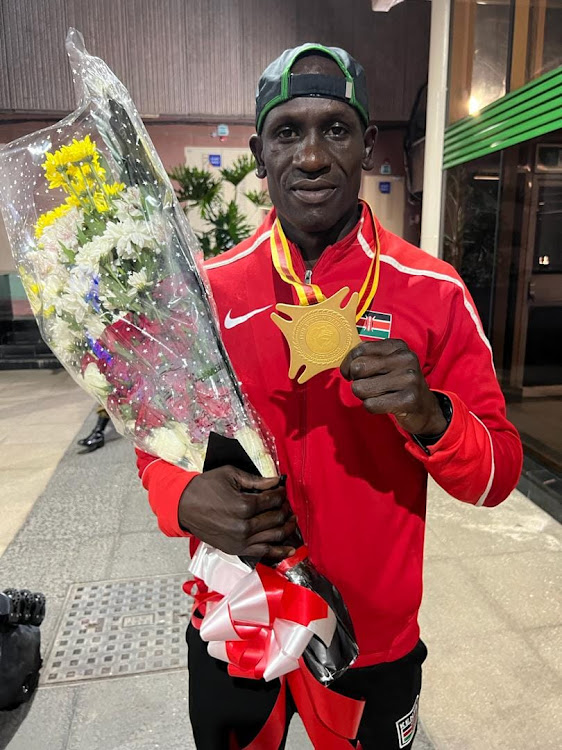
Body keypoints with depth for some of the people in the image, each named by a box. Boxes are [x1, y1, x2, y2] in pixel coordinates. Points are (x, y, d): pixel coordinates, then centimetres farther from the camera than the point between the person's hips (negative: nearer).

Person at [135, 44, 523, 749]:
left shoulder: (435, 293, -12)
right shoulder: (206, 289, -8)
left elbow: (497, 475, -8)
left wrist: (430, 418, -29)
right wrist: (182, 497, -20)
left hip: (377, 646, -1)